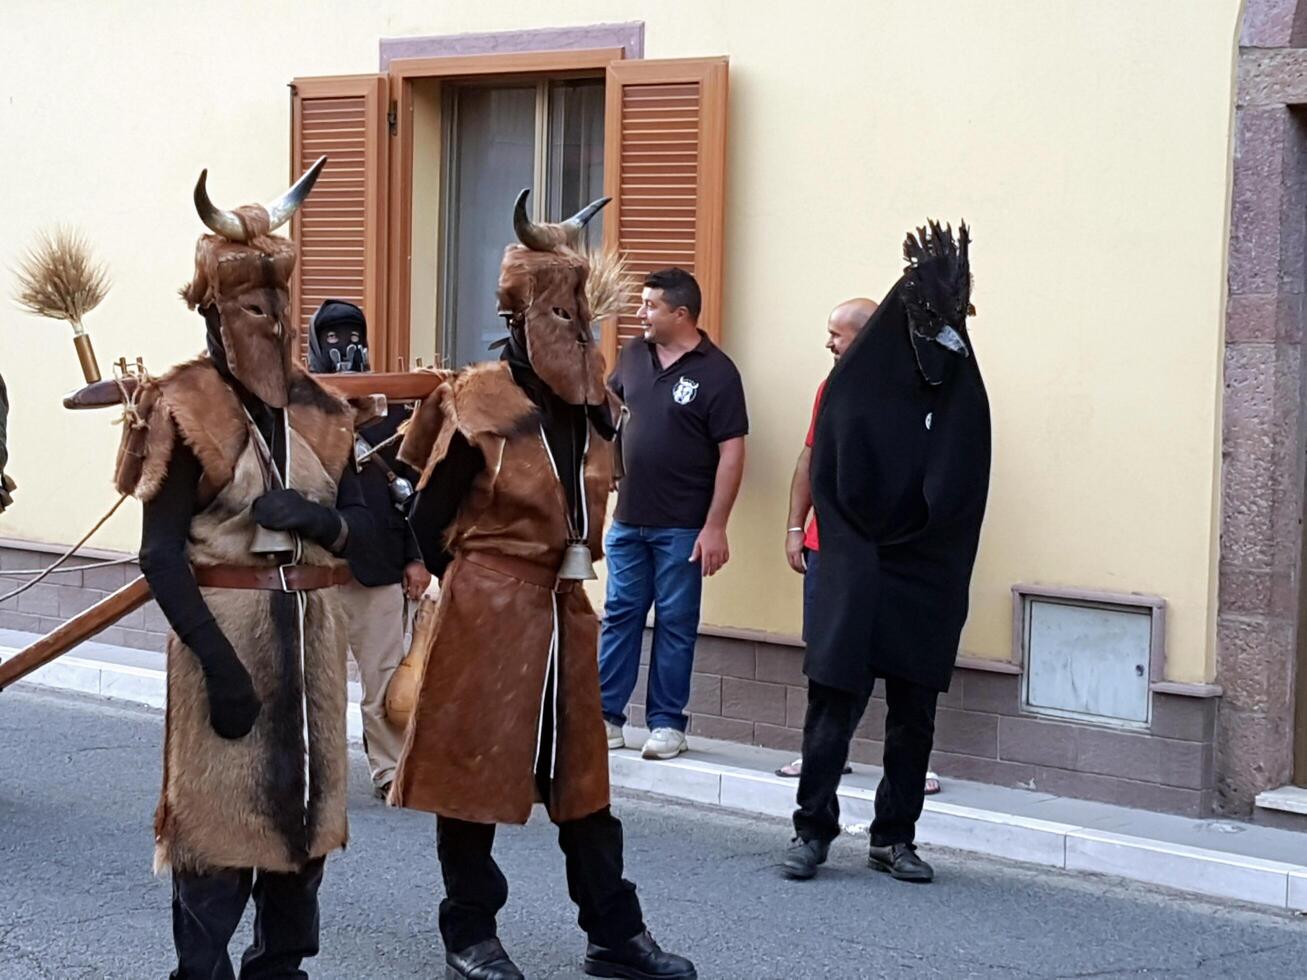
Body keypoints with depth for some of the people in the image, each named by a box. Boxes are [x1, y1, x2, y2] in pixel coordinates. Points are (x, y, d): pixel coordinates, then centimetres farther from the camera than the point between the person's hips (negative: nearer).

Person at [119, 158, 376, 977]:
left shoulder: (320, 410, 8)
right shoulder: (187, 412, -9)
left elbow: (363, 526, 10)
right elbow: (161, 556, -13)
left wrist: (317, 517, -13)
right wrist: (219, 661, -19)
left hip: (310, 634, 6)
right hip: (225, 632, -6)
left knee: (303, 811, 12)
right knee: (221, 822, -3)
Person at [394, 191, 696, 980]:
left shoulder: (593, 408, 6)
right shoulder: (478, 404, -12)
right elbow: (429, 520, -7)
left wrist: (569, 571, 8)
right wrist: (470, 586, 1)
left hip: (566, 605, 6)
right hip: (488, 610, -6)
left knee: (580, 773, 11)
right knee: (476, 765, 3)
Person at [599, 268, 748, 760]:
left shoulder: (716, 371, -11)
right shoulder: (634, 354, 6)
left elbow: (732, 453, -13)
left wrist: (716, 527, -17)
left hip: (682, 526, -5)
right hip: (629, 518, 5)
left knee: (675, 623, 4)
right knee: (619, 616, 9)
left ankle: (666, 724, 12)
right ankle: (606, 715, 15)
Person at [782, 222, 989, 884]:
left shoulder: (963, 394, 6)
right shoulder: (854, 384, -3)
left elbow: (963, 496, 6)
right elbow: (832, 481, -4)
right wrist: (858, 548, -9)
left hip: (928, 581, 3)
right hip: (856, 574, -3)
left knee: (914, 712, 6)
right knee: (834, 703, -3)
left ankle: (894, 838, 14)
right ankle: (812, 831, 6)